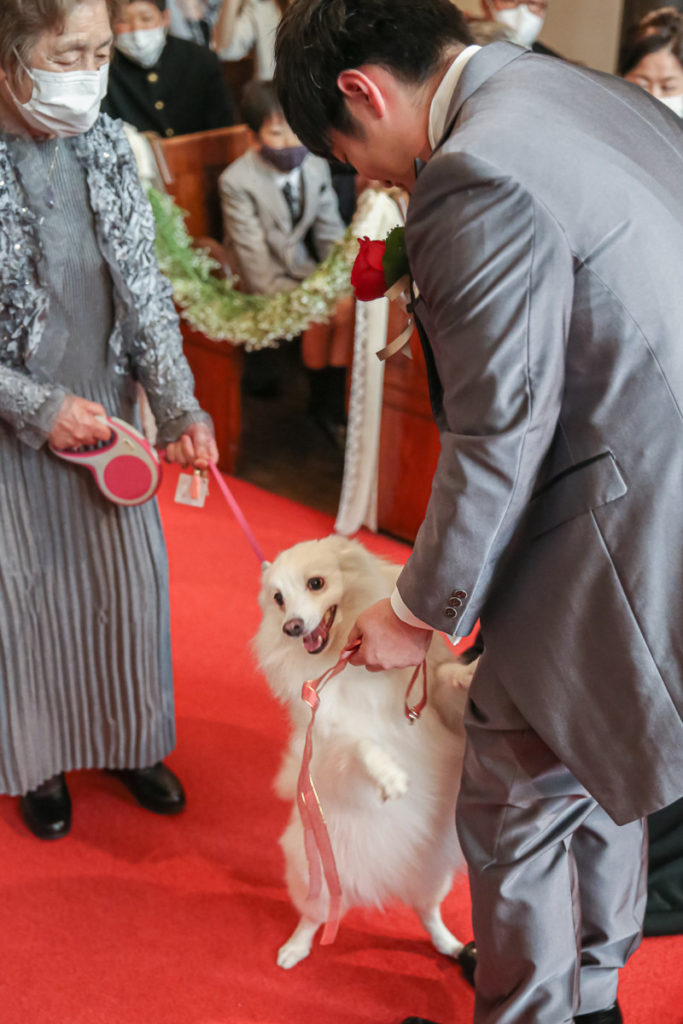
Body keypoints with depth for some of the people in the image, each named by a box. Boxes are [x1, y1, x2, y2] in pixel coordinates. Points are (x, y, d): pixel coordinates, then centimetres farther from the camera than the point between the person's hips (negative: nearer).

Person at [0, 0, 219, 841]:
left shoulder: (107, 146, -3)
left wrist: (179, 408, -9)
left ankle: (132, 740, 37)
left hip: (109, 419, 4)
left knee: (130, 583, 13)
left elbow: (146, 291, 1)